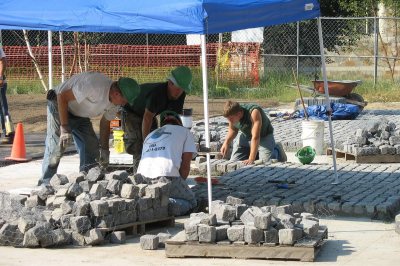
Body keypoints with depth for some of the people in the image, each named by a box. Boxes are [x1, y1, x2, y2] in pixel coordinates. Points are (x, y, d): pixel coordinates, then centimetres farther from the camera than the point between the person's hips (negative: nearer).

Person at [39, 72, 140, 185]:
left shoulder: (115, 103, -10)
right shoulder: (94, 86, -37)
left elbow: (105, 124, 7)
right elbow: (62, 96, -33)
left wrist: (104, 149, 3)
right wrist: (65, 128, -33)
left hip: (80, 114, 8)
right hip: (59, 105, -8)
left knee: (92, 147, -1)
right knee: (56, 146, -16)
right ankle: (46, 183, -7)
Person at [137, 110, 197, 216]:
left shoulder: (150, 136, 35)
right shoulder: (185, 132, 20)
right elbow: (185, 165, 9)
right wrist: (180, 185, 20)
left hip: (142, 179, 5)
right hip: (166, 177, -5)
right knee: (191, 203, 15)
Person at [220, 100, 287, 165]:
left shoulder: (253, 112, -39)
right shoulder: (232, 116, -18)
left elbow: (255, 137, -44)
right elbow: (233, 130, 5)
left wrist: (251, 159, -50)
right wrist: (226, 142, -14)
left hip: (264, 136, -6)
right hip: (245, 136, 6)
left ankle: (277, 151, 13)